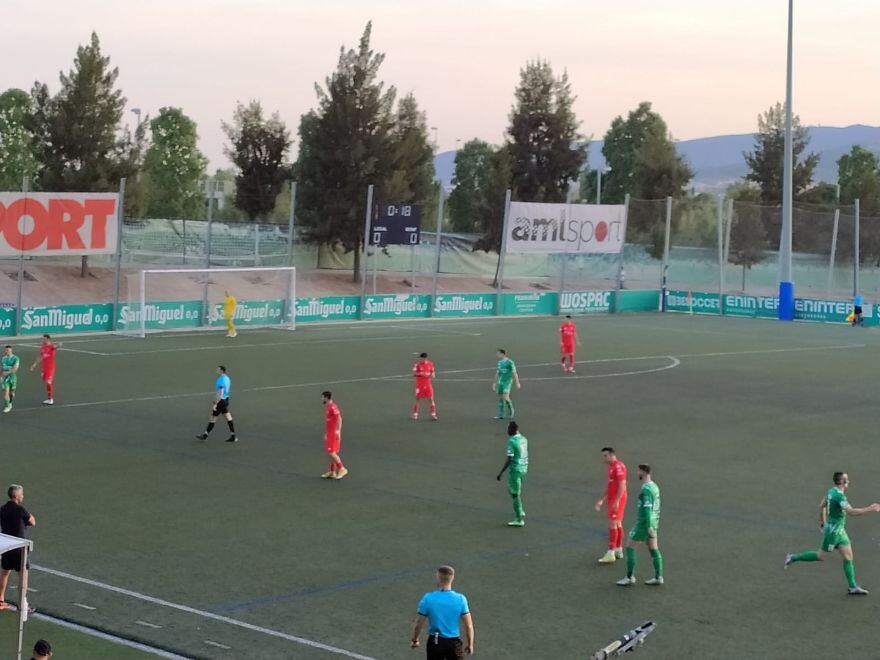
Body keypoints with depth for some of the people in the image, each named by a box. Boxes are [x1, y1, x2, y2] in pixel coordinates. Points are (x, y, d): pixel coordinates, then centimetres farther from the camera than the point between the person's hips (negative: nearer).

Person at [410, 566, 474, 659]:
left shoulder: (428, 598, -12)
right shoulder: (460, 599, -12)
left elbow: (418, 624, -5)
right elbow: (469, 626, -8)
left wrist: (414, 640, 12)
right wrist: (470, 644, 7)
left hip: (434, 642, 0)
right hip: (454, 643, 0)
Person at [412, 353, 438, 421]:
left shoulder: (430, 364, 4)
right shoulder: (417, 365, -7)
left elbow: (432, 372, 15)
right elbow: (414, 374, -11)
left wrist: (432, 374, -9)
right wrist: (421, 373, -27)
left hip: (428, 384, 3)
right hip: (419, 384, -3)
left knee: (431, 399, -2)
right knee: (417, 399, 3)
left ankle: (433, 414, 5)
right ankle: (415, 414, 15)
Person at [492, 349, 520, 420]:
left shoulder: (510, 362, -10)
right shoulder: (499, 362, 11)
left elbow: (514, 373, -11)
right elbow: (497, 373, 19)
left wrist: (517, 383, -13)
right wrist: (495, 383, 20)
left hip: (507, 382, -7)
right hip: (500, 382, 7)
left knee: (505, 397, -16)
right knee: (500, 398, 4)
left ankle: (510, 410, 8)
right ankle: (501, 415, 7)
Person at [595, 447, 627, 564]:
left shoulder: (618, 466, -16)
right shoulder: (611, 467, 16)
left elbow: (622, 485, -21)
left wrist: (616, 502, -25)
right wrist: (602, 500, 22)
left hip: (617, 499, -10)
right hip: (612, 499, 10)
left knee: (613, 524, -10)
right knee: (618, 524, 13)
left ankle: (611, 554, -10)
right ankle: (619, 551, 20)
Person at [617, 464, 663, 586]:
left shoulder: (646, 489, -20)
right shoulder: (654, 486, 10)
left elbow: (647, 508, -24)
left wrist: (649, 527, -27)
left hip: (644, 524, -9)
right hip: (653, 522, 9)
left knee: (630, 547, -1)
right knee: (653, 549, 11)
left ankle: (630, 577, 2)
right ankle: (658, 577, 11)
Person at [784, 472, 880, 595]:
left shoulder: (831, 491, 4)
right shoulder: (839, 496, -26)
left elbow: (822, 505, 15)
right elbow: (851, 512, -33)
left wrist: (822, 522, 25)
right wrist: (869, 509, -29)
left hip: (839, 531, 9)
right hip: (833, 531, -9)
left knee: (848, 557, 8)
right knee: (821, 556, 5)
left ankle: (853, 587, 11)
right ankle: (793, 558, 19)